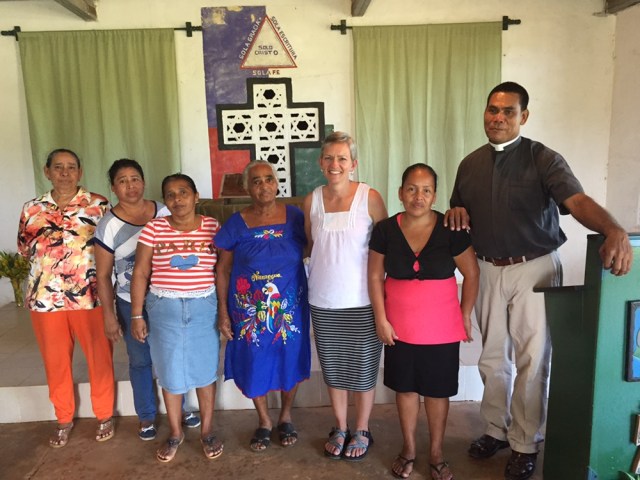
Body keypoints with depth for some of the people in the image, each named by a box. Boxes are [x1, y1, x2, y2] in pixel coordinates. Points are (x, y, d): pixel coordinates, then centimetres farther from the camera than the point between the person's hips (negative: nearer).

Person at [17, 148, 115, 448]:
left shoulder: (98, 204, -3)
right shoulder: (32, 209, 6)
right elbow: (24, 249, 14)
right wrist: (43, 245, -2)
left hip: (89, 295, -2)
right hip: (46, 297, 3)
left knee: (100, 357, 8)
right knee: (55, 361, 14)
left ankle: (104, 415, 28)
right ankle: (64, 419, 34)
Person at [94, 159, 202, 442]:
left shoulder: (164, 213, -3)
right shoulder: (108, 225, -10)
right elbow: (103, 276, -5)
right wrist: (109, 315, -7)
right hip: (131, 304, -2)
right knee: (140, 361, 12)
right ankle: (146, 416, 32)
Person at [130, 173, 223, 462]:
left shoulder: (213, 227, -3)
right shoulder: (153, 229, -4)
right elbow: (140, 273, -1)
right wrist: (137, 315, -3)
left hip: (204, 307, 0)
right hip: (164, 309, 0)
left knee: (205, 369, 10)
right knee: (170, 372, 12)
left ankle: (207, 431, 29)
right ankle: (175, 433, 32)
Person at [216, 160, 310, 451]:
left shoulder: (295, 217, -6)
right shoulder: (236, 224, -5)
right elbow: (223, 270, 0)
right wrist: (223, 311, -3)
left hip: (289, 306, 0)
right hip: (250, 309, 0)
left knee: (290, 360, 13)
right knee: (254, 363, 12)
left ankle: (285, 417, 39)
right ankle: (264, 421, 36)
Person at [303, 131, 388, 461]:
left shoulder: (369, 197, -8)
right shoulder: (312, 200, 2)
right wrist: (324, 266, 5)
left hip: (362, 299, -3)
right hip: (323, 300, 3)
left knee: (363, 367, 10)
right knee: (332, 367, 15)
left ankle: (362, 431, 32)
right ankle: (340, 428, 36)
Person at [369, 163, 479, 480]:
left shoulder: (450, 230, -11)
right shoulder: (385, 230, -8)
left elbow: (471, 274, -2)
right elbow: (375, 277, -1)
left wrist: (465, 315, 0)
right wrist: (381, 319, -4)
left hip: (441, 328, -1)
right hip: (400, 326, 1)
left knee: (437, 390, 12)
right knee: (405, 387, 15)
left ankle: (436, 453, 32)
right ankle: (408, 449, 35)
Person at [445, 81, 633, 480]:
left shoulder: (543, 159, -8)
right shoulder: (470, 164, 7)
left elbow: (577, 200, -24)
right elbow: (458, 214, 17)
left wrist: (615, 230, -43)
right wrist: (456, 212, -8)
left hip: (534, 269, -4)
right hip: (488, 269, 5)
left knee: (532, 360, 3)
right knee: (492, 357, 14)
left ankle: (525, 445, 21)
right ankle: (497, 430, 33)